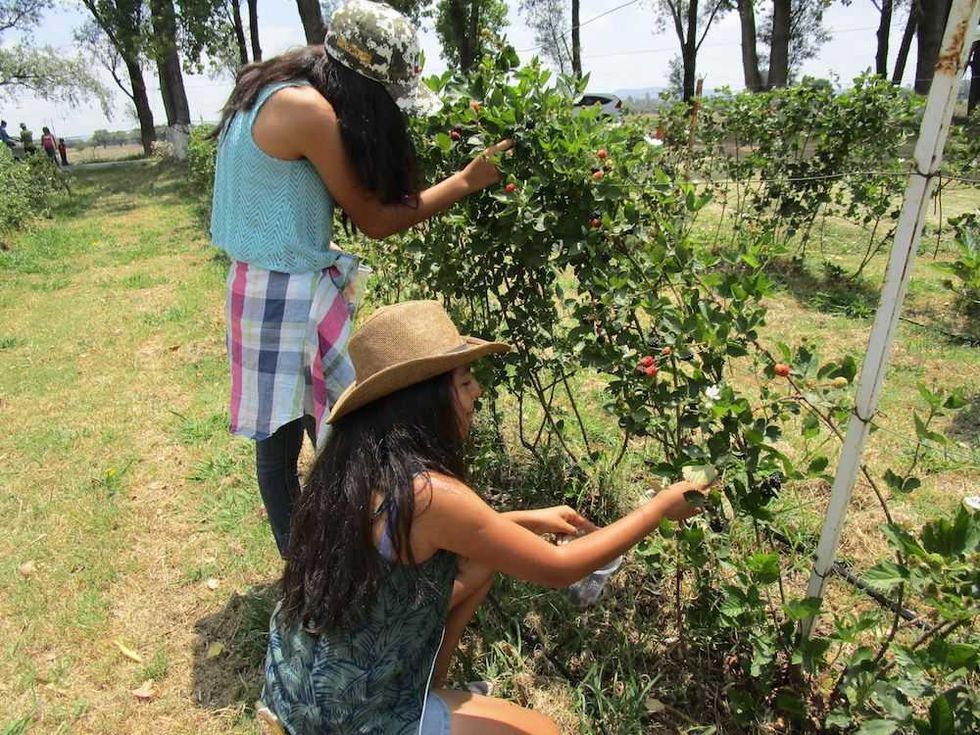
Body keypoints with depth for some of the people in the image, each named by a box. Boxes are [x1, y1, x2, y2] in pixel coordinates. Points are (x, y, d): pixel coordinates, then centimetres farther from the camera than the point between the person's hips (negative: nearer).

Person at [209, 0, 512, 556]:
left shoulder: (273, 89, 10)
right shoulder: (310, 110, -19)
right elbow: (375, 220, -13)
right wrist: (467, 181, -7)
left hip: (261, 286, 9)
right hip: (291, 298, -9)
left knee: (280, 438, 16)